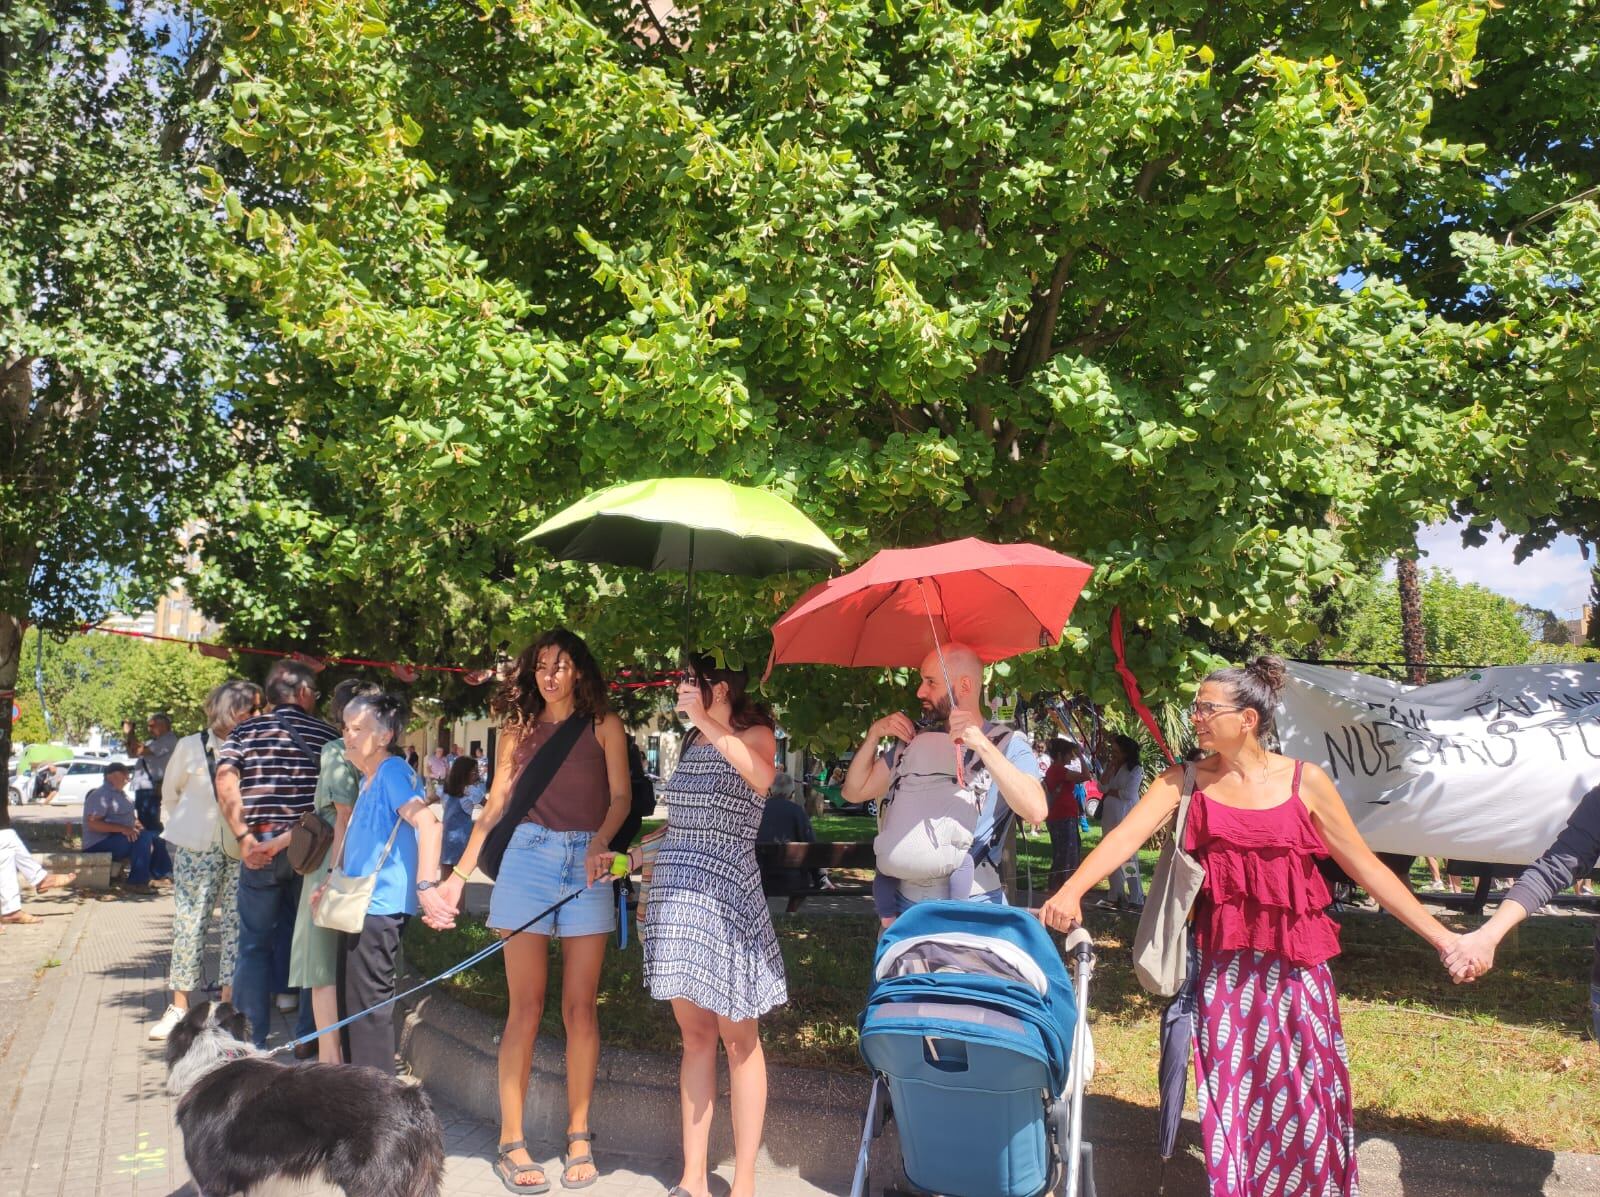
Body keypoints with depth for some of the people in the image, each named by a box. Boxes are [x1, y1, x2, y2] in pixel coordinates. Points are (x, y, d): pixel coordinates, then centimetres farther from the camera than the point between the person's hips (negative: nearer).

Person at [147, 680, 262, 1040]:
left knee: (237, 923, 0)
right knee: (189, 923, 2)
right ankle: (179, 1006, 12)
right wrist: (178, 831, 12)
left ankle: (228, 1005, 8)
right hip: (196, 848, 0)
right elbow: (170, 795, 15)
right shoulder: (190, 747, 2)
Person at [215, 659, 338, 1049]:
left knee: (255, 943, 10)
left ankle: (253, 1041, 11)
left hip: (259, 847, 1)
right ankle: (307, 1040, 15)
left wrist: (244, 837, -11)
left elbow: (225, 785, -8)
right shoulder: (326, 734, 3)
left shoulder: (245, 731, 6)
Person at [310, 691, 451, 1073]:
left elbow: (428, 823, -28)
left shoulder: (393, 771, -14)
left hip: (380, 907, -10)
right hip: (359, 905, 10)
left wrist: (426, 885, -36)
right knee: (355, 999, 18)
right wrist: (331, 882, 26)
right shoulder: (368, 780, 16)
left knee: (369, 1002, -5)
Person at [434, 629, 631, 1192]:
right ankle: (511, 1142, 6)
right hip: (527, 857, 1)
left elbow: (620, 796, 0)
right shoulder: (518, 730, 13)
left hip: (587, 864, 0)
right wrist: (457, 876, 6)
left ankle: (578, 1136, 12)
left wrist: (600, 843, -19)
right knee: (526, 1009, 0)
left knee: (580, 1008, 2)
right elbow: (494, 807, 12)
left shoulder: (603, 725, 8)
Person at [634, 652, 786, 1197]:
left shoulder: (754, 734, -3)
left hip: (727, 897, -6)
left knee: (738, 1039, 1)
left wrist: (707, 722, -26)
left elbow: (762, 778, -27)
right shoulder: (691, 740, 14)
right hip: (678, 896, 6)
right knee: (695, 1035, 10)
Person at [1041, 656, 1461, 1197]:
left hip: (1295, 965, 0)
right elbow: (1126, 836, -13)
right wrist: (1071, 891, -30)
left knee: (1305, 1093, 4)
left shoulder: (1305, 781, -1)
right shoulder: (1185, 781, 1)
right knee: (1229, 1097, 5)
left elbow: (1366, 867, 4)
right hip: (1222, 966, 1)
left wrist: (1440, 937, 1)